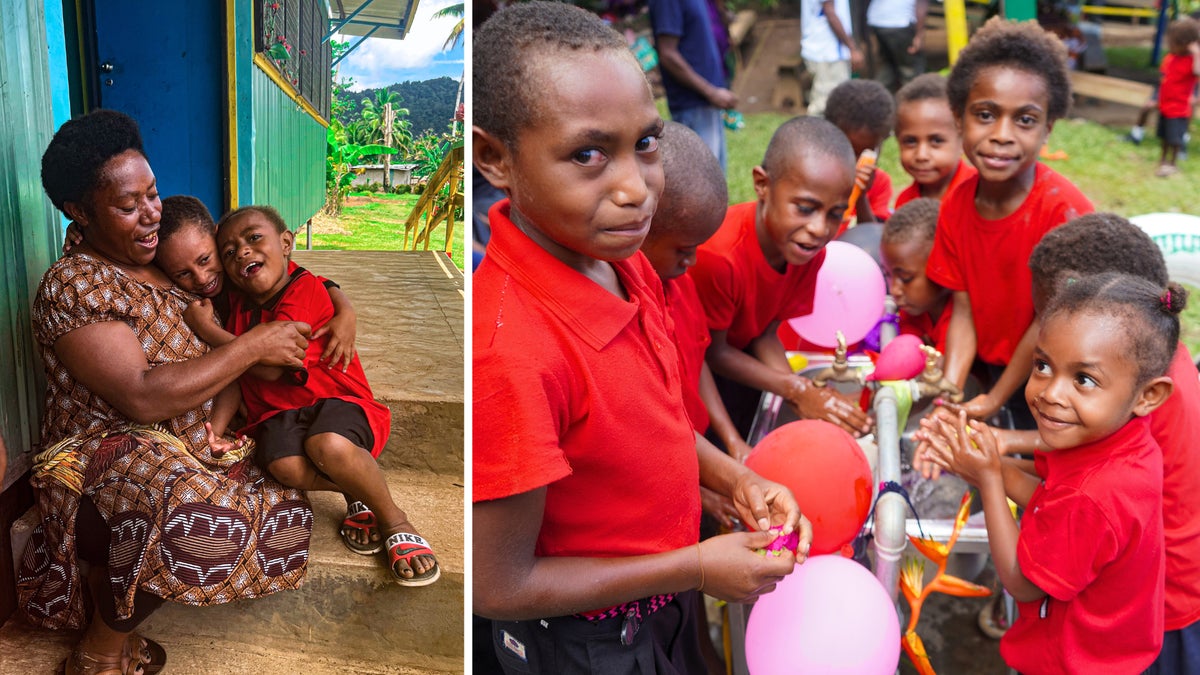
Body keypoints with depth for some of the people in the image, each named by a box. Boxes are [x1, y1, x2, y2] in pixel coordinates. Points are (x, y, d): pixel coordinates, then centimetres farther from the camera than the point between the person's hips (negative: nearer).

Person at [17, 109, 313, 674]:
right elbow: (142, 397, -25)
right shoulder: (72, 286, -15)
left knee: (283, 511, -7)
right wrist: (253, 346, -19)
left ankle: (105, 576, 5)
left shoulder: (163, 267, 11)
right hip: (105, 455, -9)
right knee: (177, 500, -38)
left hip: (192, 449, 9)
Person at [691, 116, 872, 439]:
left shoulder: (808, 249, -14)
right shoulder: (717, 255, -35)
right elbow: (712, 351, -22)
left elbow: (765, 333, -6)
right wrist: (798, 390, -23)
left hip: (735, 358, 6)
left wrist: (804, 395, -22)